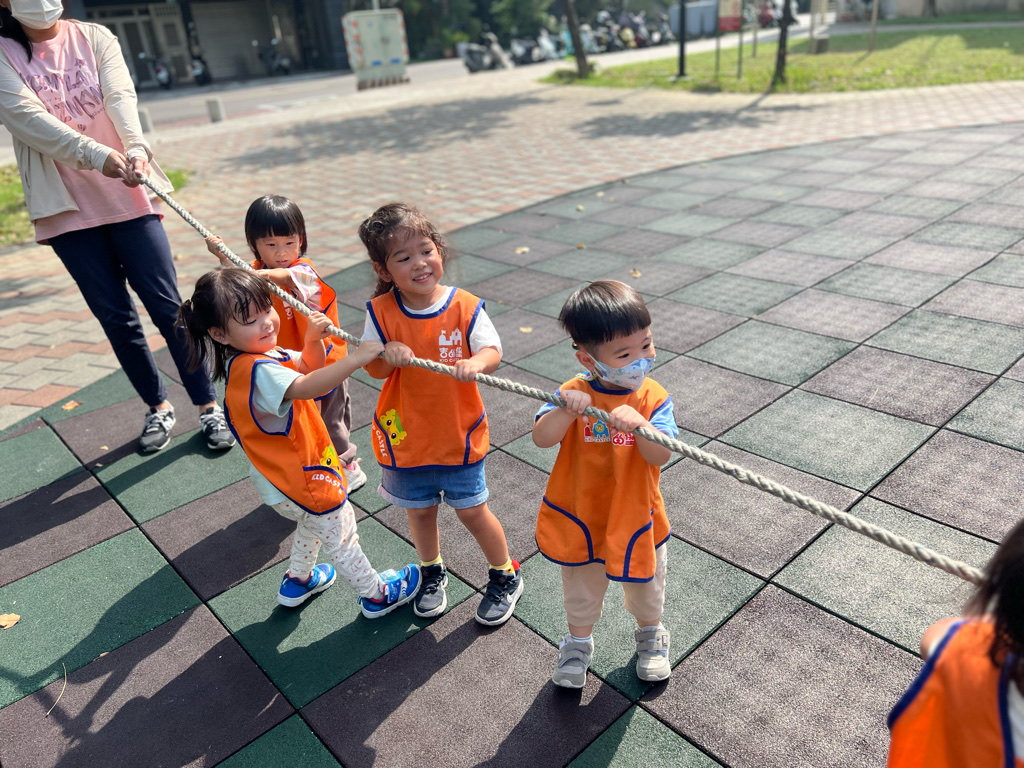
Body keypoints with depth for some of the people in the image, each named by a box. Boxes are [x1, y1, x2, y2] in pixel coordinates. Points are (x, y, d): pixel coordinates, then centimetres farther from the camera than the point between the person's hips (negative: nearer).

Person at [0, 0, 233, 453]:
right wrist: (97, 155, -30)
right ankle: (158, 408, 22)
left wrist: (136, 147, -31)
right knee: (116, 319, 6)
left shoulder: (95, 38, 6)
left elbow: (120, 97, -11)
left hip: (127, 195, 0)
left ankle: (209, 406, 9)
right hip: (67, 208, 0)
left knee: (167, 305, -1)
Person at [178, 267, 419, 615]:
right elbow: (305, 387, -49)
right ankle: (376, 596, 34)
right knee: (341, 537, 13)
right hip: (300, 480, -10)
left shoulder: (261, 353, -2)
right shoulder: (257, 371, -33)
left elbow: (310, 366, 5)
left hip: (281, 477, 10)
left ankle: (298, 580, 55)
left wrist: (313, 340, -16)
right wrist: (357, 357, -49)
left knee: (313, 524, 35)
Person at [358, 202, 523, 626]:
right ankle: (432, 573, 50)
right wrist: (387, 355, -32)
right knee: (420, 510, 22)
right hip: (406, 436, 2)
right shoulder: (380, 311, -12)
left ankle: (505, 575, 38)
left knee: (471, 511, 12)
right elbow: (373, 370, -9)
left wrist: (476, 362, -40)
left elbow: (492, 351, -18)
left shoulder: (465, 306, -15)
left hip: (459, 433, -2)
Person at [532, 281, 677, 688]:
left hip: (635, 515, 1)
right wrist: (566, 412, -44)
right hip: (580, 516, 0)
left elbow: (660, 456, -26)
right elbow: (542, 438, -26)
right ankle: (579, 641, 50)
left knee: (646, 585, 25)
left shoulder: (653, 397, -15)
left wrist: (638, 423, -45)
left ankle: (650, 634, 55)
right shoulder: (574, 393, -17)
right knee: (581, 589, 22)